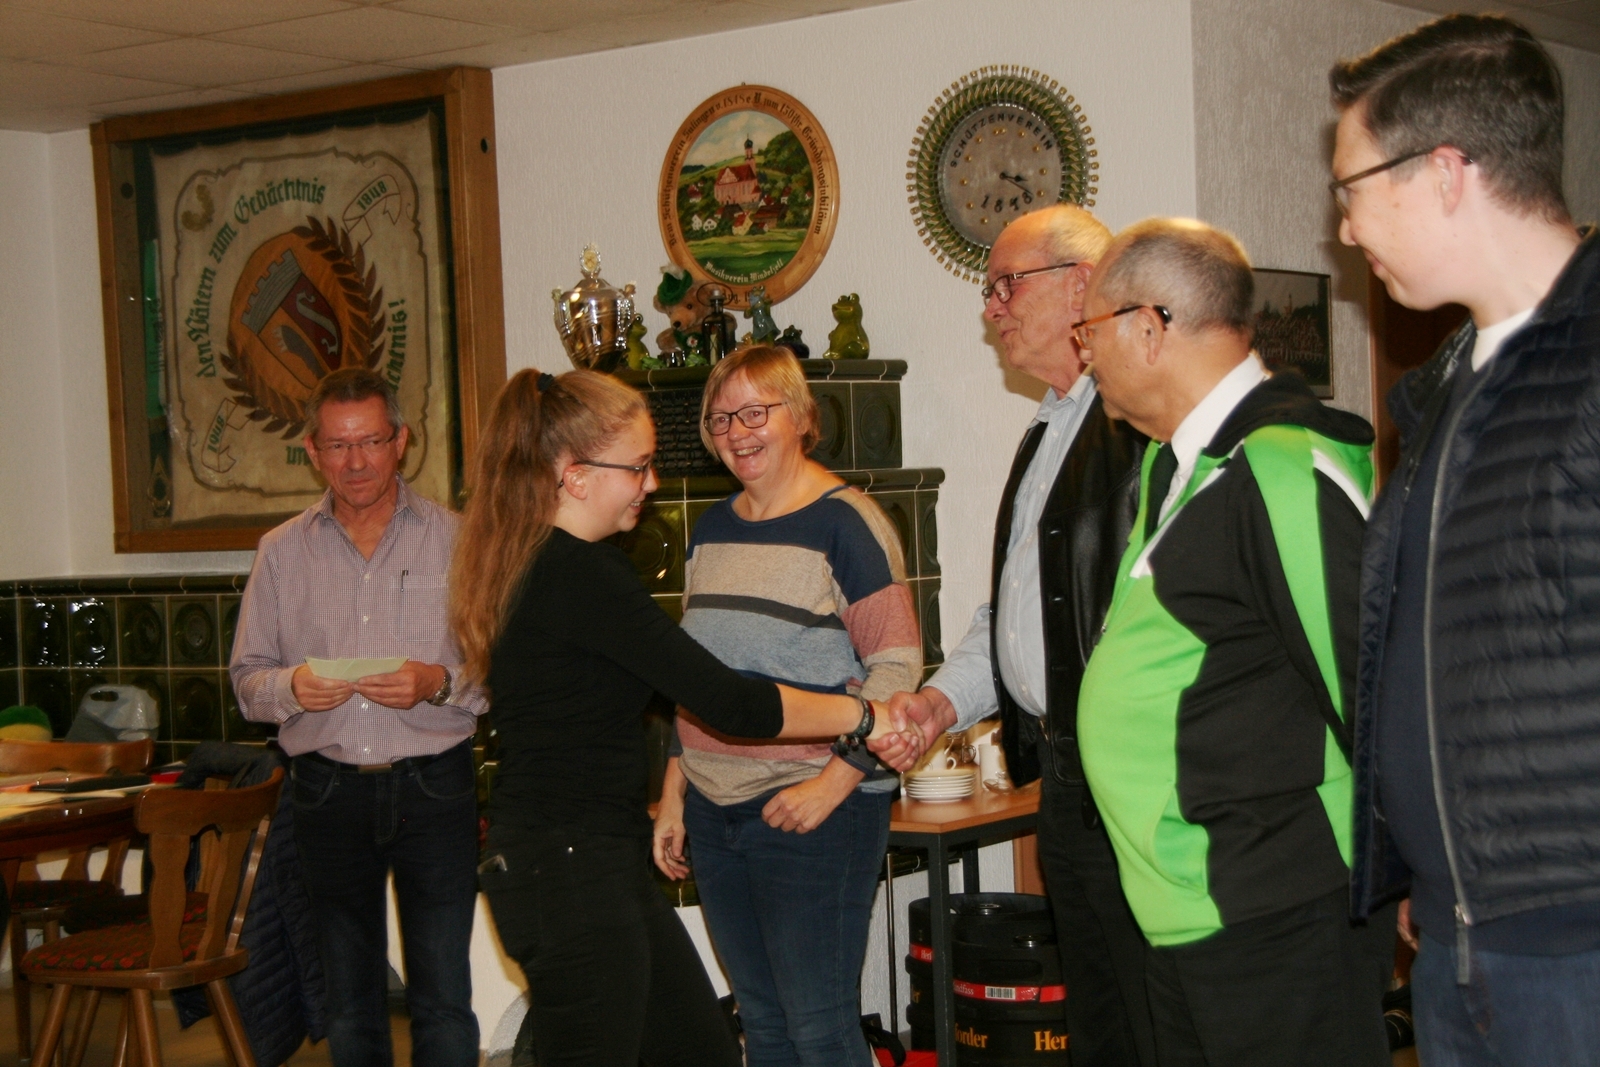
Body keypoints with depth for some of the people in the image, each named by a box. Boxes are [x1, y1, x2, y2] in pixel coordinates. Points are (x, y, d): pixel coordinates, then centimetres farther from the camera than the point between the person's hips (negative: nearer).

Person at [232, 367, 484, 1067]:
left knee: (443, 1005, -2)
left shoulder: (456, 539, 1)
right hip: (328, 792, 2)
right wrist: (291, 688, -13)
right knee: (349, 1008, 12)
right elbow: (248, 679, 8)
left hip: (433, 786, -2)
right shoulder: (282, 552, 8)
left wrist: (440, 684, -20)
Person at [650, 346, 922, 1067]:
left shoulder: (845, 522, -9)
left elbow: (896, 668, -14)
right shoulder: (711, 529, 13)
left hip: (816, 814, -7)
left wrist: (831, 785, -20)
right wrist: (674, 794, 16)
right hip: (714, 812, 7)